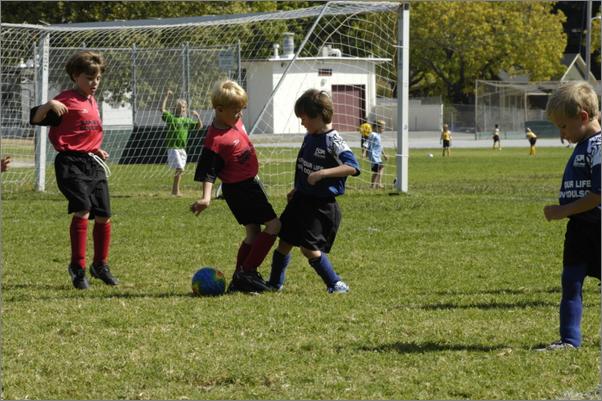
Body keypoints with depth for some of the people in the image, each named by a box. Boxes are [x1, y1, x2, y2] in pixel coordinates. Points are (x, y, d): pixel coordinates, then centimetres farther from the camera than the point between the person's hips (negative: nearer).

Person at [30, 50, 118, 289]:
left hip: (93, 163, 8)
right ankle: (78, 267, -12)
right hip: (71, 163, -8)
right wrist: (48, 105, -32)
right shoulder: (66, 101, -8)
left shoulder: (92, 102, 17)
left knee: (103, 215, 8)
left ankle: (100, 265, 25)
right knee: (82, 210, -21)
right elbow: (35, 119, -15)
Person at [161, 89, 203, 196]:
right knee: (180, 168, -15)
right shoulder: (172, 118, -3)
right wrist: (166, 97, -18)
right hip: (173, 147, -6)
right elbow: (163, 109, -14)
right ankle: (176, 190, -6)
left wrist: (197, 117, -3)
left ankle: (174, 189, 20)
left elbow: (199, 126, 15)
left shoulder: (187, 121, 11)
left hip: (182, 148, 6)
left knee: (180, 169, 10)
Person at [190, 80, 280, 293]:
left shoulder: (235, 121, 1)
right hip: (238, 188, -9)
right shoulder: (215, 140, -25)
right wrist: (206, 198, -36)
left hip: (250, 183, 9)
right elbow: (208, 172, -24)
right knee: (273, 225, -11)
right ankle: (247, 272, -8)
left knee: (253, 232, 13)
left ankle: (239, 281, 18)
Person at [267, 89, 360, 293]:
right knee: (284, 242, 11)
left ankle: (336, 284, 0)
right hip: (301, 200, 8)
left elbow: (353, 167, -29)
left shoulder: (333, 141, -18)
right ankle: (275, 282, 26)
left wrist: (322, 173, -32)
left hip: (321, 205, -8)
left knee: (309, 248, -12)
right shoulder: (309, 137, 8)